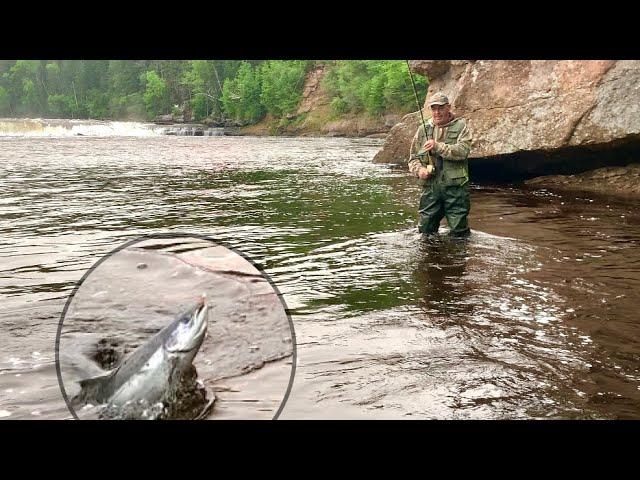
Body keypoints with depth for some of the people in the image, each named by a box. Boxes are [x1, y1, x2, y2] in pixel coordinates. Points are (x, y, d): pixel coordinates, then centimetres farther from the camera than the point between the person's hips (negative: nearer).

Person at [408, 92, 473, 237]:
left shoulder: (460, 126, 2)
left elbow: (463, 151, -14)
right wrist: (419, 169, -8)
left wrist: (438, 146, -24)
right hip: (430, 187, 3)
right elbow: (413, 158, 13)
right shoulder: (423, 129, 12)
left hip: (455, 188, -3)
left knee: (458, 233, 2)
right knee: (425, 231, 9)